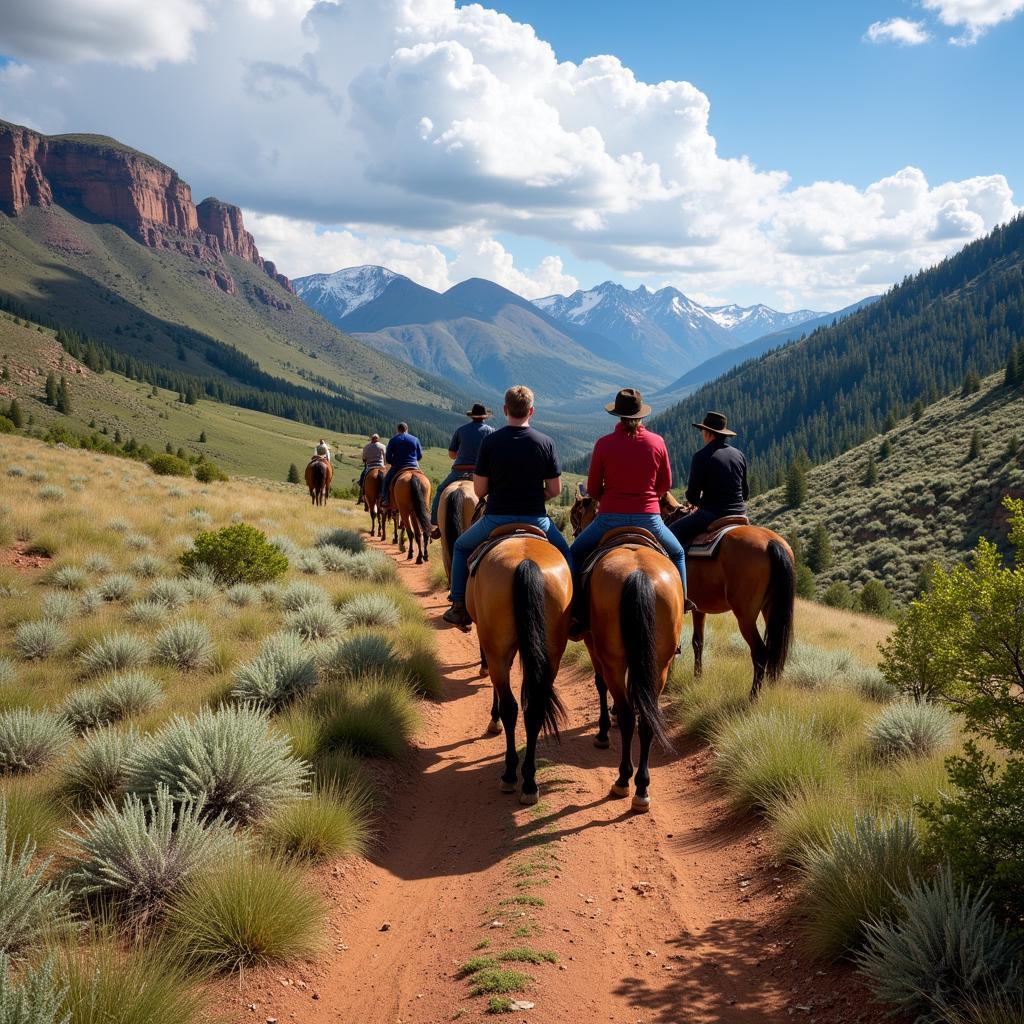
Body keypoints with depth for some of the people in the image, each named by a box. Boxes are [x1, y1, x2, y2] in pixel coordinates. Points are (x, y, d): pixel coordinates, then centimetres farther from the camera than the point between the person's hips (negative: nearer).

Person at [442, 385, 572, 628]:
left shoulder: (490, 441, -8)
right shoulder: (545, 442, -5)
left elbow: (479, 490, -4)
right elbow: (555, 490, -1)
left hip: (496, 519, 0)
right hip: (536, 519, 1)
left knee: (461, 547, 27)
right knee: (564, 552, 28)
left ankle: (460, 608, 22)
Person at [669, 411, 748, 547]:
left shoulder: (702, 457, -11)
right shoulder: (739, 455, 9)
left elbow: (692, 497, -9)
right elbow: (745, 493, 16)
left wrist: (700, 501, 13)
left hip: (713, 515, -7)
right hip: (739, 514, 7)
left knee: (672, 533, 3)